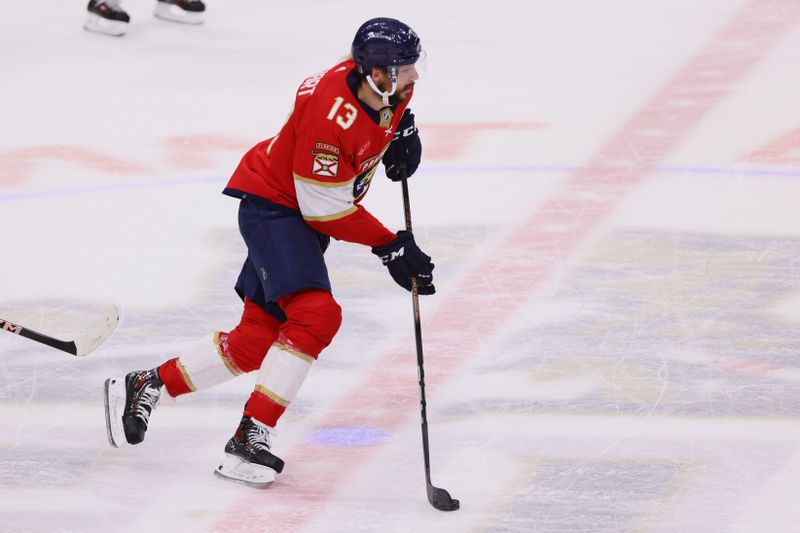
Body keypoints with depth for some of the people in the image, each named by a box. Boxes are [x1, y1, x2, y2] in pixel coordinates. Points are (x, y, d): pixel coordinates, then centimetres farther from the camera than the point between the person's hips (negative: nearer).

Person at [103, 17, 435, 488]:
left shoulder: (391, 89, -7)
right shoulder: (333, 113, -31)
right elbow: (327, 210, -26)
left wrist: (404, 130, 4)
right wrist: (390, 246, -21)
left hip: (301, 213, 9)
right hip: (271, 205, -9)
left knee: (257, 339, 7)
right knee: (316, 314, -26)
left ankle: (144, 386, 20)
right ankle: (250, 439, -24)